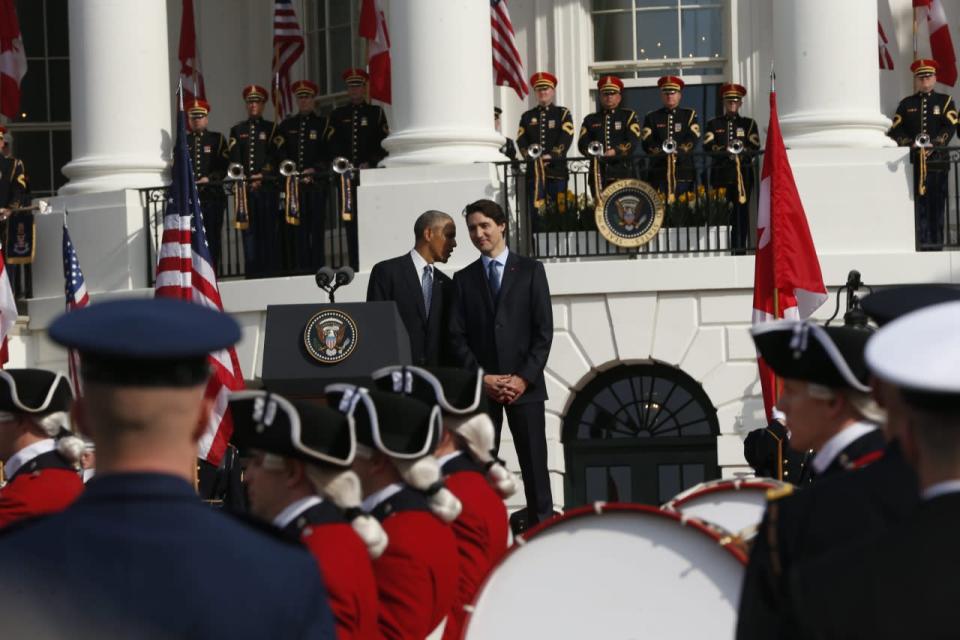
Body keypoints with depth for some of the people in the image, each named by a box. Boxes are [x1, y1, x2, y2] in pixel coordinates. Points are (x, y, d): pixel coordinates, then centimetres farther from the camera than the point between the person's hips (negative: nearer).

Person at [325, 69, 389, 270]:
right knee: (350, 220, -1)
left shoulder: (376, 113, 9)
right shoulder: (337, 115, 14)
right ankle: (355, 266, 0)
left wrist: (370, 163, -9)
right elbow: (331, 144, 8)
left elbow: (384, 144, 3)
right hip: (346, 176, 2)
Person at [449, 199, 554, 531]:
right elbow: (457, 337, 5)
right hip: (480, 386, 2)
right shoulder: (464, 279, 12)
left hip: (524, 385, -1)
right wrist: (482, 378, -8)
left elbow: (544, 330, 1)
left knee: (534, 463, -2)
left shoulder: (530, 271, 7)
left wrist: (524, 378, -9)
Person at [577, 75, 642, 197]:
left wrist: (617, 151, -19)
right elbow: (582, 143, 7)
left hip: (622, 171, -2)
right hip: (598, 172, 2)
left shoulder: (628, 116, 12)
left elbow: (634, 141, -2)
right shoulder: (591, 120, 19)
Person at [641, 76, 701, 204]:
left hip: (684, 171, 0)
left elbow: (692, 140, -1)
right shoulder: (651, 118, 14)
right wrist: (662, 152, -16)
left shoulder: (689, 115, 14)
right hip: (659, 172, 0)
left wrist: (678, 151, -18)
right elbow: (647, 144, 1)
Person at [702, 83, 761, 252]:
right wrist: (725, 150, -16)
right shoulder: (714, 124, 14)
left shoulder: (749, 124, 14)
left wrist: (741, 150, -16)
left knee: (742, 212, -4)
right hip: (721, 174, 0)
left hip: (743, 173, 0)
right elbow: (707, 147, -1)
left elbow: (755, 148, 2)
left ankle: (740, 248, -3)